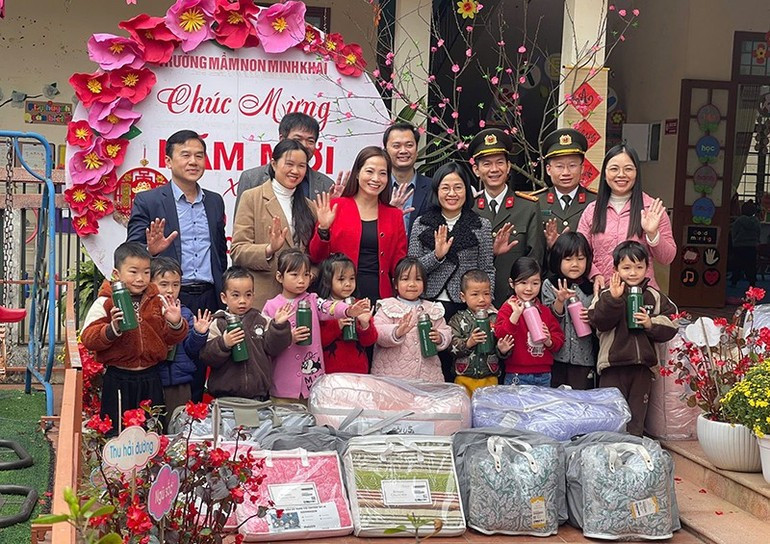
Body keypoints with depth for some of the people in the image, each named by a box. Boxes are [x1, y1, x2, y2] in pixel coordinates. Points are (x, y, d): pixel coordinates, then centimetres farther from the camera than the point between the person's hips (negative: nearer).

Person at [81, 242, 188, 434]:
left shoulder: (159, 301, 4)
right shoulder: (104, 303, -7)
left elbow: (171, 339, 7)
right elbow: (88, 339, -13)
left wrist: (176, 324, -14)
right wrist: (113, 329, -28)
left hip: (150, 378, 3)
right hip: (118, 380, -3)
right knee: (115, 433, 6)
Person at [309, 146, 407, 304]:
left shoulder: (394, 215, 11)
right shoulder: (335, 208, 2)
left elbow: (398, 266, 13)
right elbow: (316, 258, 2)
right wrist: (323, 230, -13)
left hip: (381, 298, 3)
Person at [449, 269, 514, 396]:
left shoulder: (496, 319, -1)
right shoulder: (458, 320, -1)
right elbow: (451, 346, -7)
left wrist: (502, 350, -17)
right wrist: (468, 343, -22)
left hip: (489, 378, 1)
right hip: (464, 378, 0)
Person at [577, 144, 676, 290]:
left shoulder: (652, 209, 1)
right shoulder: (592, 210, 7)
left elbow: (667, 259, 2)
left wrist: (652, 234, -14)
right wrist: (595, 274, -8)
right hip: (602, 292, 1)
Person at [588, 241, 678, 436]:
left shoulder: (655, 297, 6)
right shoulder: (608, 295, -3)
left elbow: (670, 327, 4)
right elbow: (600, 321, -17)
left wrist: (651, 324, -14)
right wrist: (614, 299, -28)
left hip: (643, 363, 3)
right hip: (614, 363, -3)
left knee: (637, 412, 12)